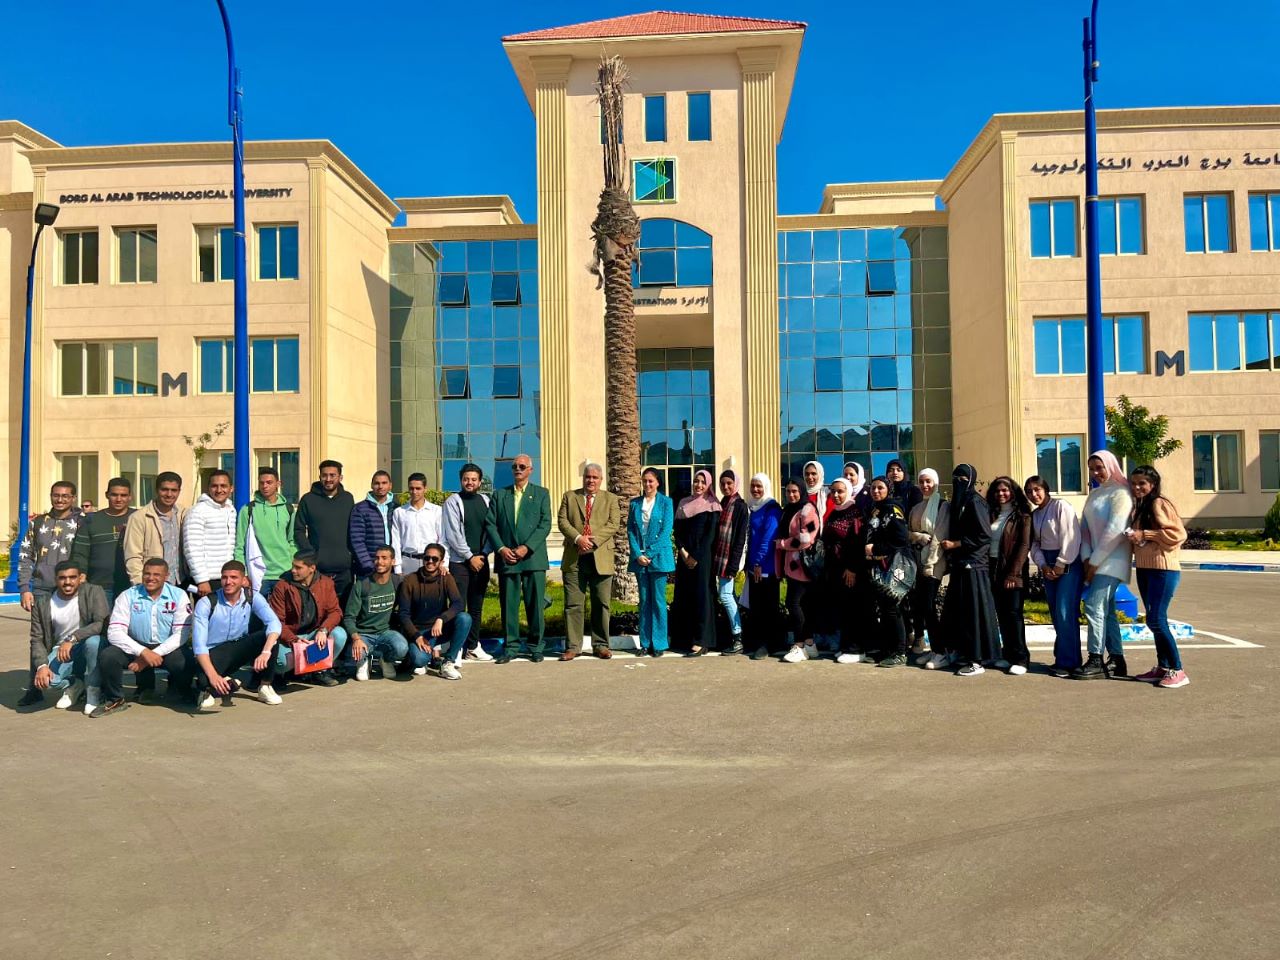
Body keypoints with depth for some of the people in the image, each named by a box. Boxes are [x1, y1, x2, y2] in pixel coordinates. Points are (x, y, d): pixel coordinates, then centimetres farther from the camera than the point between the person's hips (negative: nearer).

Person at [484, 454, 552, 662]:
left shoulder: (541, 494, 9)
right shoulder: (499, 494, 14)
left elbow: (545, 524, -1)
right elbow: (490, 524, 7)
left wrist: (526, 547, -11)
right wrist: (501, 548, -7)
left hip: (533, 557, -1)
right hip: (506, 557, 1)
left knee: (535, 604, 1)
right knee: (508, 604, 2)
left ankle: (536, 647, 12)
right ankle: (510, 646, 11)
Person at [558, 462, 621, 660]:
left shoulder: (610, 499, 11)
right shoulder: (569, 496, 12)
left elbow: (614, 524, -2)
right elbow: (562, 521, 2)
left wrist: (593, 541, -15)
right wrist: (578, 538, -14)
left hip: (601, 558, 0)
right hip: (574, 559, 0)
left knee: (601, 604, 4)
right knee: (573, 604, 1)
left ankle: (601, 645, 14)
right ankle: (572, 646, 7)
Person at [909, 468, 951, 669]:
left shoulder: (943, 506, -3)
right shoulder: (916, 508, 18)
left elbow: (940, 536, -11)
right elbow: (908, 532, 14)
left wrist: (931, 564, -16)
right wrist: (922, 537, -8)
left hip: (934, 564, -7)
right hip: (918, 562, 7)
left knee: (928, 607, -11)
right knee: (918, 606, 4)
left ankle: (942, 652, -4)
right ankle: (934, 649, 13)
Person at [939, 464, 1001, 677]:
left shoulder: (975, 502, -10)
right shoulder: (958, 502, 16)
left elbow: (984, 535, -16)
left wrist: (955, 544, -13)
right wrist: (949, 546, 7)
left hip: (973, 566, -9)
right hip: (960, 565, 9)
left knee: (974, 612, -5)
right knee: (955, 611, 12)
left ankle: (977, 661, -1)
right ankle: (961, 653, 21)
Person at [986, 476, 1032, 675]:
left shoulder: (1022, 515, -2)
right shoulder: (992, 514, 15)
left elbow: (1024, 545, -9)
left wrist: (1013, 573, -15)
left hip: (1013, 571, -5)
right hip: (993, 569, 5)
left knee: (1013, 612, -7)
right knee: (1001, 613, 7)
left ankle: (1021, 658, -4)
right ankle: (1008, 655, 14)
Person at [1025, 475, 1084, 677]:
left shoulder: (1061, 506, -9)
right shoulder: (1034, 515, 13)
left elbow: (1071, 537, -15)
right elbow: (1035, 543, 11)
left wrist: (1061, 565, -14)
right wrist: (1042, 565, -4)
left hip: (1067, 563, -7)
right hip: (1048, 565, 7)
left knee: (1065, 612, -11)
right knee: (1055, 613, 8)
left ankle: (1068, 661, -6)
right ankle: (1061, 658, 15)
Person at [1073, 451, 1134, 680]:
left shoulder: (1120, 493, -9)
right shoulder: (1094, 494, 17)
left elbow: (1114, 530, -17)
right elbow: (1085, 527, 13)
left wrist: (1095, 561, -15)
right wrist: (1087, 557, -1)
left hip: (1112, 560, -8)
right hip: (1096, 561, 8)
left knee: (1094, 607, -13)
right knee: (1106, 610, 10)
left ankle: (1096, 661, -10)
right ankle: (1117, 660, 17)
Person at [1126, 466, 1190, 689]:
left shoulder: (1160, 504, -9)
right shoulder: (1138, 507, 17)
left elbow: (1178, 534, -18)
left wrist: (1145, 535, -18)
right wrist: (1133, 537, 8)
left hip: (1163, 569, -9)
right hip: (1144, 569, 9)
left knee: (1156, 620, -12)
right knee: (1154, 620, 10)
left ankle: (1177, 670, -5)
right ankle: (1163, 666, 17)